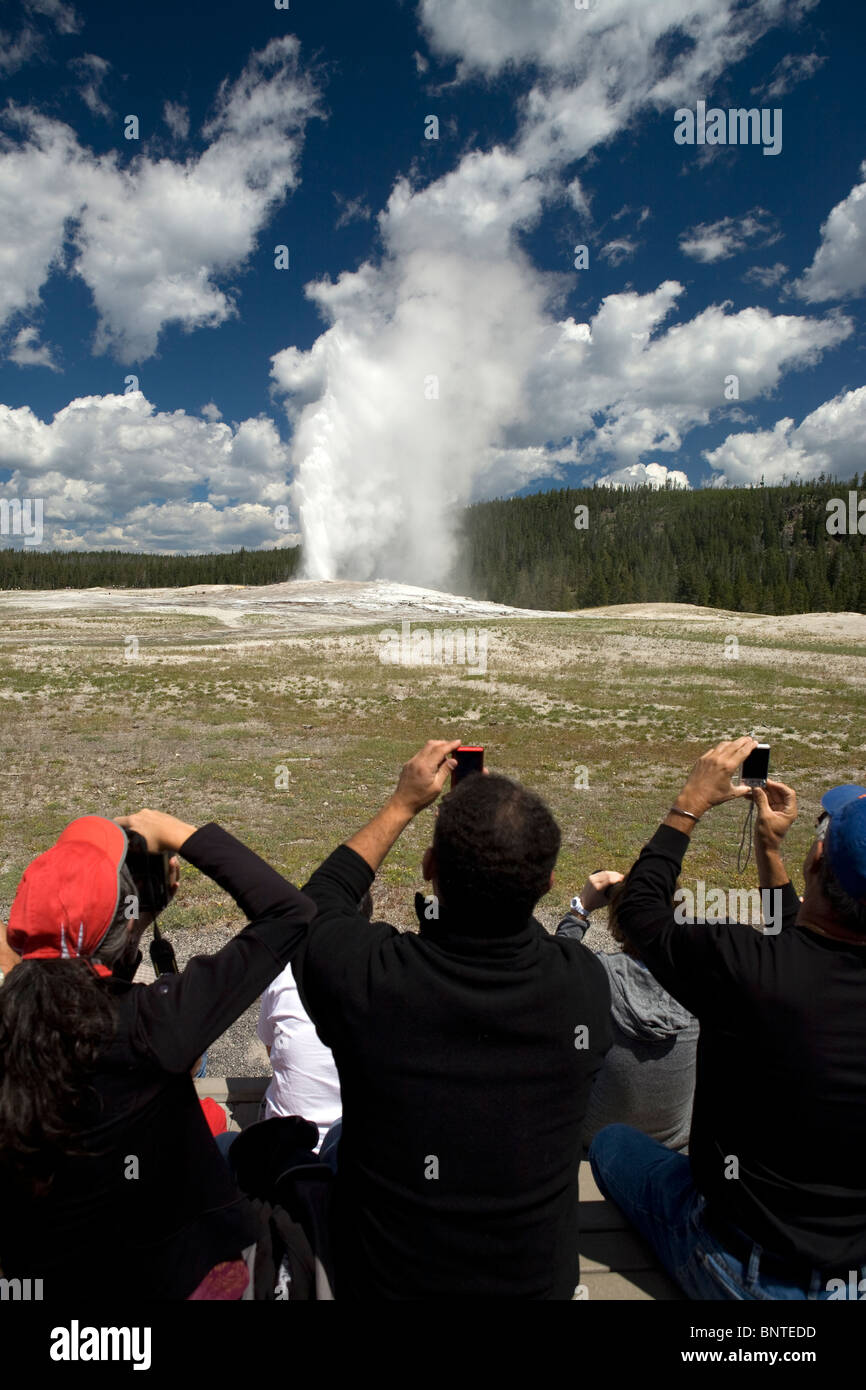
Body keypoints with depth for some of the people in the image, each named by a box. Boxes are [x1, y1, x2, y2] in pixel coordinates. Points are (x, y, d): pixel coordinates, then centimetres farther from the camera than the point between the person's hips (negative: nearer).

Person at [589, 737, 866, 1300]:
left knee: (612, 1141, 19)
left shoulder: (742, 966, -34)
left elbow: (641, 909, -12)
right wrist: (770, 852, 8)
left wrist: (690, 804, -5)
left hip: (747, 1282, -5)